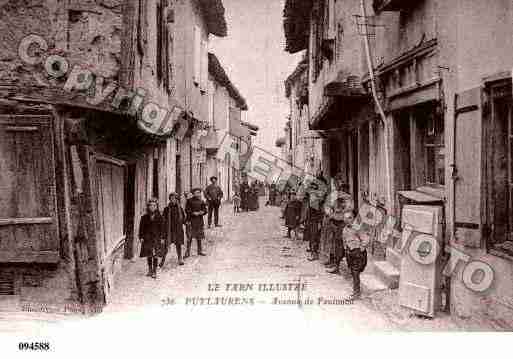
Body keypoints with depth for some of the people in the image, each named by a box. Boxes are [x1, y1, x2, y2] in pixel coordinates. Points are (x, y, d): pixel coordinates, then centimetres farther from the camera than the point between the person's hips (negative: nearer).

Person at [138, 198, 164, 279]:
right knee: (148, 255, 9)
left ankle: (154, 272, 1)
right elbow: (141, 228, 5)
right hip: (147, 238, 2)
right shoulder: (144, 217, 4)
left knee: (155, 255, -4)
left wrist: (162, 238, -1)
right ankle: (150, 270, 23)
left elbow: (162, 228, 4)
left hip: (156, 238, -1)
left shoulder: (159, 217, 2)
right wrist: (141, 237, -1)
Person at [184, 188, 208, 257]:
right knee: (190, 236, -5)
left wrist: (202, 212, -11)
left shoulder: (201, 201, 8)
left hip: (200, 220, 4)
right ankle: (187, 252, 1)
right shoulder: (189, 201, -4)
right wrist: (193, 213, -18)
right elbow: (187, 210, -7)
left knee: (199, 236, 12)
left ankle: (200, 251, 23)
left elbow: (205, 210, 9)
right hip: (192, 221, -4)